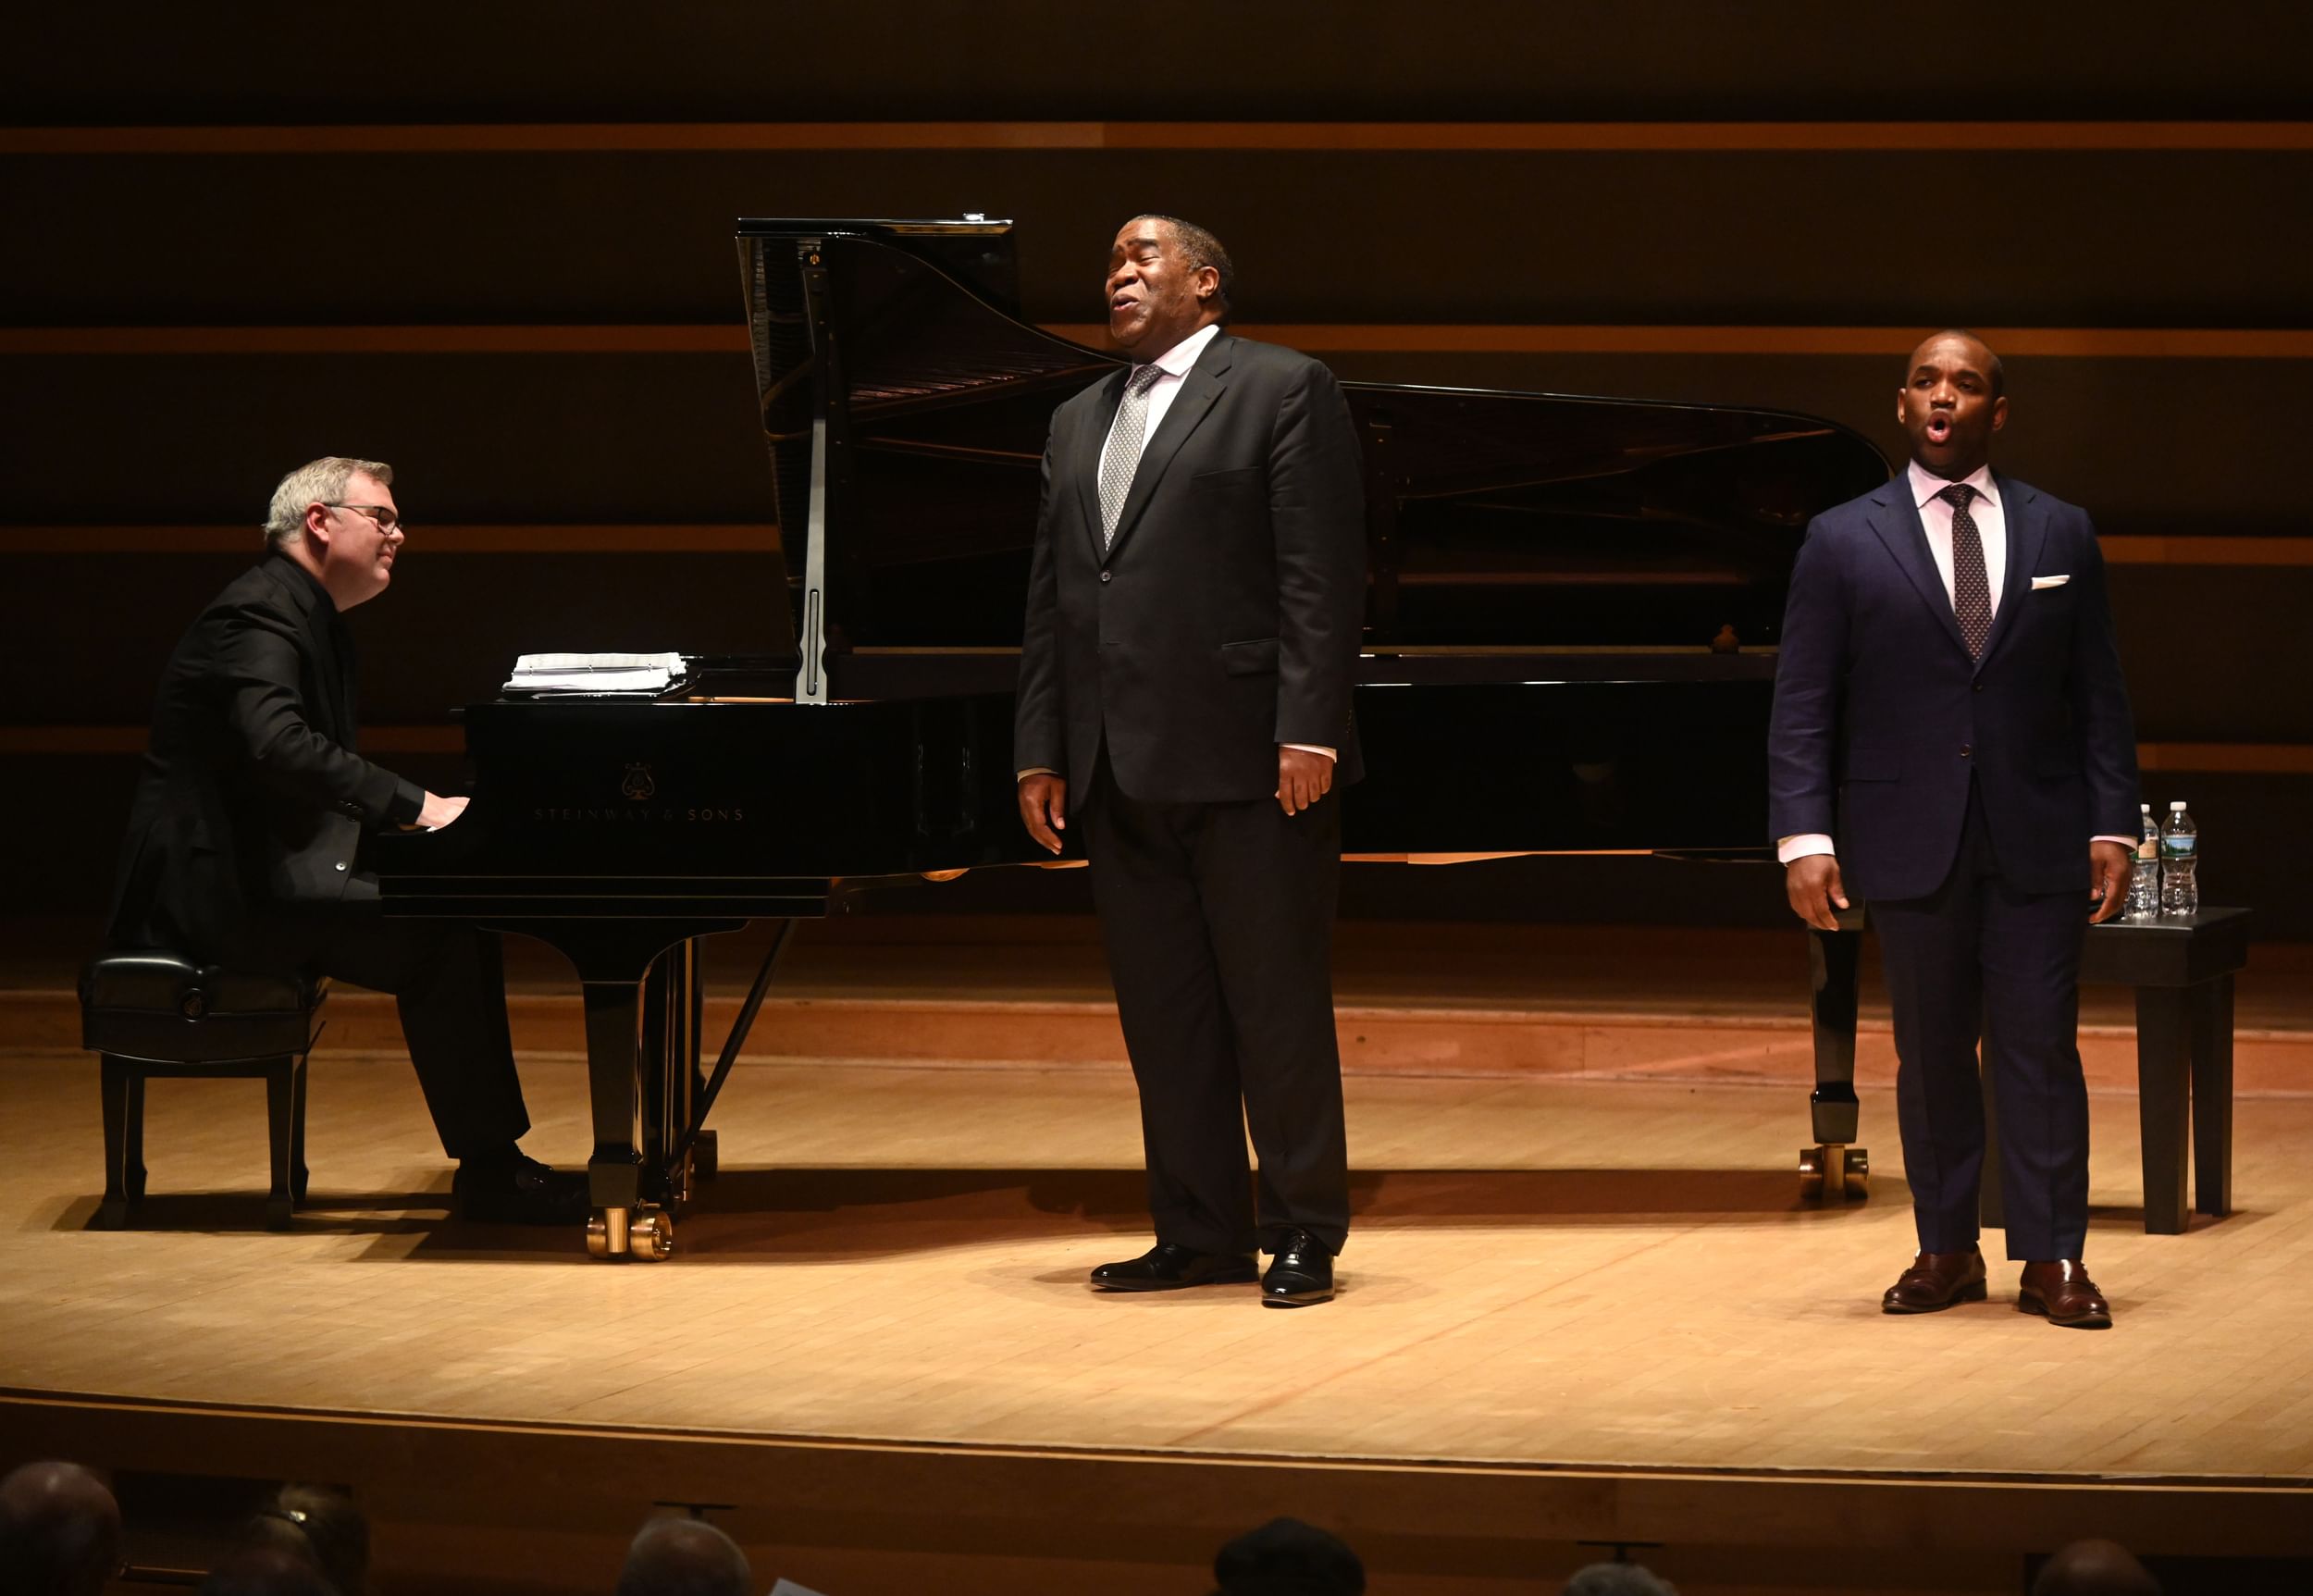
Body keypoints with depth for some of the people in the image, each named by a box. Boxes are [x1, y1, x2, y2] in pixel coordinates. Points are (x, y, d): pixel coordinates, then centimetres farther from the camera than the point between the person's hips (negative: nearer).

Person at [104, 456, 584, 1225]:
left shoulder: (313, 621, 19)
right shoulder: (260, 613, -15)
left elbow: (321, 770, 20)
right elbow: (278, 745, -31)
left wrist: (412, 813, 1)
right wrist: (413, 804, -29)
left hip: (264, 872, 11)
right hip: (224, 887, -11)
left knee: (460, 921, 0)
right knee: (434, 942, -22)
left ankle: (496, 1154, -2)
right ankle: (488, 1170, -16)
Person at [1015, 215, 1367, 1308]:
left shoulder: (1284, 390, -1)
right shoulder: (1079, 422, 19)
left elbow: (1321, 574, -8)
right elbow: (1051, 595, 18)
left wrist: (1309, 728, -16)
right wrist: (1040, 752, 10)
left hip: (1246, 759, -7)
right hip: (1121, 769, 7)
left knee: (1279, 1008, -2)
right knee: (1163, 1015, 8)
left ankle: (1305, 1234, 5)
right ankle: (1200, 1232, 14)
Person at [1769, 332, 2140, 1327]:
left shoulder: (2061, 536, 7)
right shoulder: (1842, 543, 2)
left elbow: (2099, 697, 7)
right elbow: (1802, 707, -1)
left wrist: (2112, 828, -1)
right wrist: (1805, 836, -10)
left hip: (2037, 838, 1)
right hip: (1911, 840, 0)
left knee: (2040, 1047, -1)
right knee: (1931, 1053, 5)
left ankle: (2052, 1257, 3)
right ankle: (1946, 1252, 14)